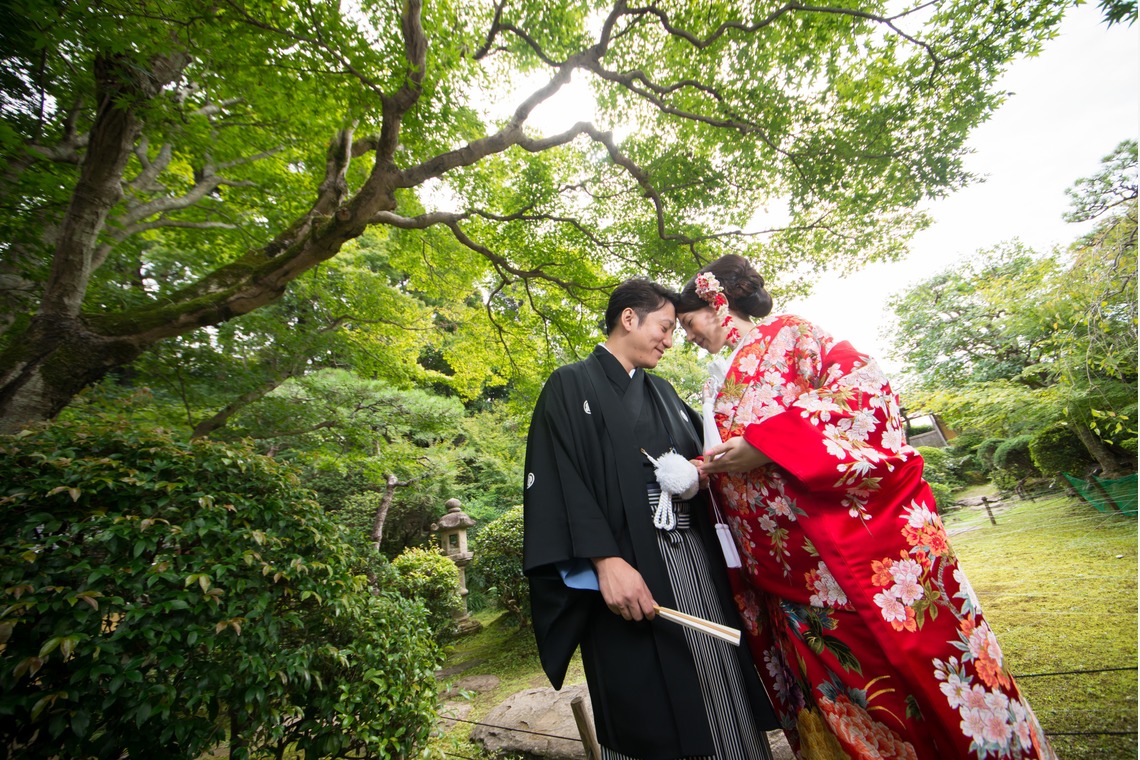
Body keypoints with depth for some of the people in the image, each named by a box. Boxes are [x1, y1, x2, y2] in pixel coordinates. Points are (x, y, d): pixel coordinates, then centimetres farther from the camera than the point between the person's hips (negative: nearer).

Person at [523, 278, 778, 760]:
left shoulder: (662, 392, 18)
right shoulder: (571, 386, -3)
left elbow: (695, 461, 21)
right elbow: (558, 481, -13)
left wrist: (702, 470, -3)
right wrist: (605, 561, -22)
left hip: (696, 558, 7)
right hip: (631, 567, -6)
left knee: (721, 688, 10)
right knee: (650, 708, 3)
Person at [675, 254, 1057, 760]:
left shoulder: (787, 335, -2)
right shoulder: (717, 386, 17)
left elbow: (864, 386, -16)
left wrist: (767, 444, -21)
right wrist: (706, 470, 0)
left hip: (859, 532, -6)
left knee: (914, 657, 4)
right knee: (838, 691, 14)